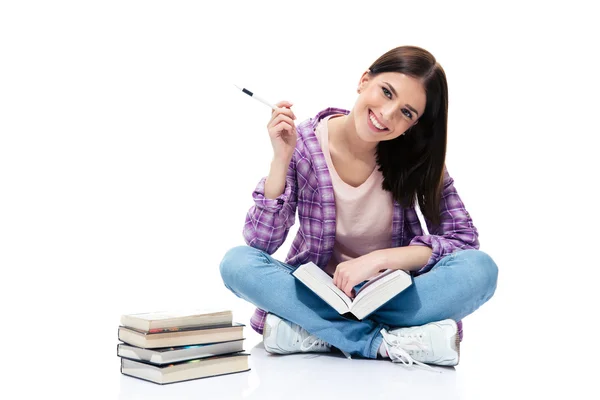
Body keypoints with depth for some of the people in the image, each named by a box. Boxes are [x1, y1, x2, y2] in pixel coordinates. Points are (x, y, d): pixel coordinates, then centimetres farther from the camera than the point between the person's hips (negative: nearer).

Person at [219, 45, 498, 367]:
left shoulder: (417, 154, -10)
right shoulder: (303, 143, -13)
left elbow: (463, 237, -11)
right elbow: (261, 243, -15)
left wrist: (378, 259, -23)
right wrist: (281, 160, -27)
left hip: (394, 291, 1)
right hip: (316, 290, 0)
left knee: (480, 269, -25)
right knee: (237, 263, -26)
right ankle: (384, 343, -26)